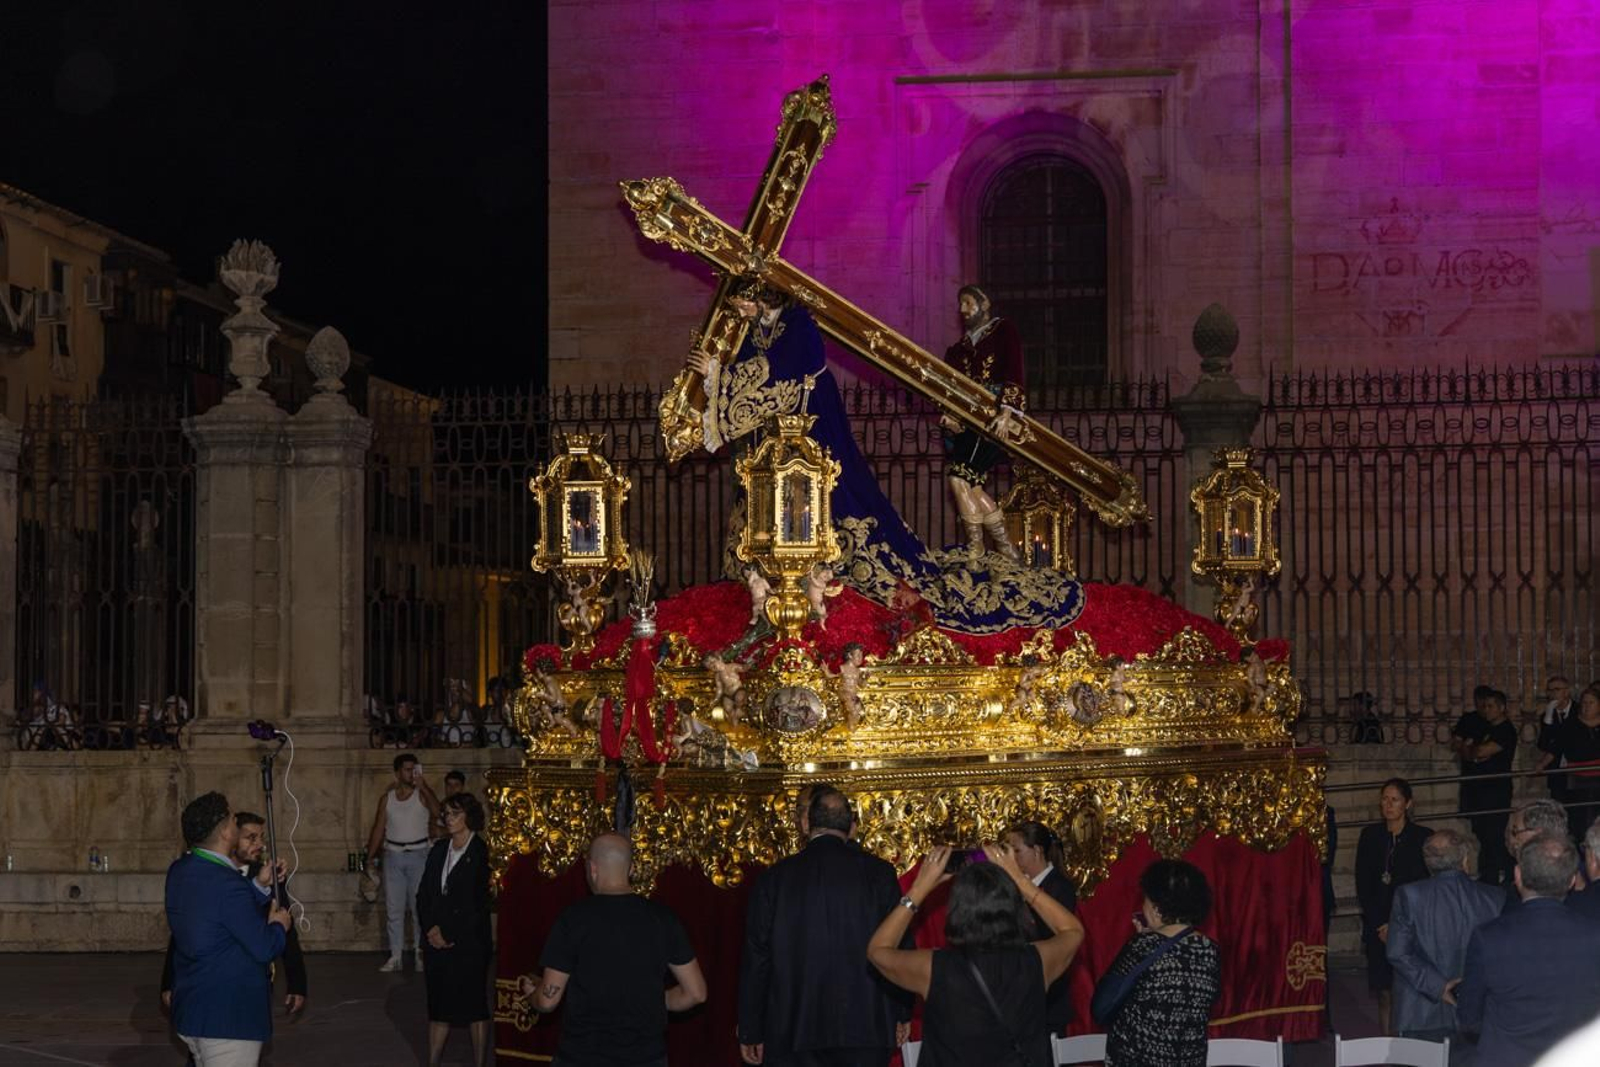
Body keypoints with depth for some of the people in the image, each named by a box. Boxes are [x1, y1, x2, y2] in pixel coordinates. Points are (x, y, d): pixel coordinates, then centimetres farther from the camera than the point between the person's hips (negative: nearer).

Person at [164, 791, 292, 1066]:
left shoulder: (179, 872, 4)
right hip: (227, 1017, -10)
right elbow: (265, 948, -19)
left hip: (189, 1009, 10)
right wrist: (279, 925, 1)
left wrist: (260, 886, 10)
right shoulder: (227, 885, -24)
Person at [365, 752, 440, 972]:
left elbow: (437, 811, -21)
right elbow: (378, 829, 11)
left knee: (419, 906, -2)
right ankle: (395, 956, 7)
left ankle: (421, 954, 3)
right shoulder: (387, 798, 9)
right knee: (394, 908, 3)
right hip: (393, 855, 3)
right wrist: (369, 857, 6)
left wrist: (422, 786, -22)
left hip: (418, 854, -3)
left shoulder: (422, 795, -1)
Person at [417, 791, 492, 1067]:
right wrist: (431, 928, -5)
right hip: (438, 941, 5)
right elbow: (424, 894, 9)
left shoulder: (480, 853, -10)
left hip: (469, 943, -5)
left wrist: (447, 934, -9)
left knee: (475, 1007, 3)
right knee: (438, 1006, 10)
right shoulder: (439, 849, 8)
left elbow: (474, 904, -12)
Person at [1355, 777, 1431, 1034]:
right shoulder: (1370, 835, 9)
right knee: (1384, 993, -1)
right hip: (1378, 926, 2)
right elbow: (1362, 885, 8)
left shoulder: (1422, 837, 2)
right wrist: (1380, 925, -1)